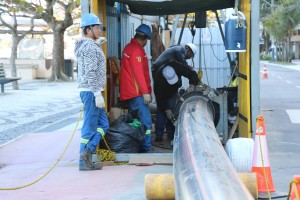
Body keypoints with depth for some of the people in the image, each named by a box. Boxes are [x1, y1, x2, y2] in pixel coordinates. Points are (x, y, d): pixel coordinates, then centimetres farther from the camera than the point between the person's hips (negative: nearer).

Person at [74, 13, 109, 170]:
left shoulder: (86, 45, 18)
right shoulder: (90, 47, -14)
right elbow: (91, 73, -21)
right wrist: (97, 93, -21)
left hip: (88, 91, 10)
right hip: (91, 91, -10)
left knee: (103, 124, 10)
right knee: (90, 126, -5)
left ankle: (87, 151, 2)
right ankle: (84, 162, -1)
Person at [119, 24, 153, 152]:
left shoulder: (128, 47, 17)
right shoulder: (137, 50, -13)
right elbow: (139, 73, -19)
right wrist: (145, 92, -20)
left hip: (128, 93, 10)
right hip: (137, 92, -10)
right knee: (145, 122, -10)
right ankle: (145, 148, -12)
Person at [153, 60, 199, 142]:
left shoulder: (178, 67, -38)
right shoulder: (158, 77, -42)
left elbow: (192, 74, -29)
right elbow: (160, 97, -35)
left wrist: (192, 85, -48)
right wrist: (167, 110, -39)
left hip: (173, 90, 3)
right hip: (162, 92, -2)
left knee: (172, 109, -9)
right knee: (161, 110, -13)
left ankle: (171, 132, -1)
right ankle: (159, 134, -7)